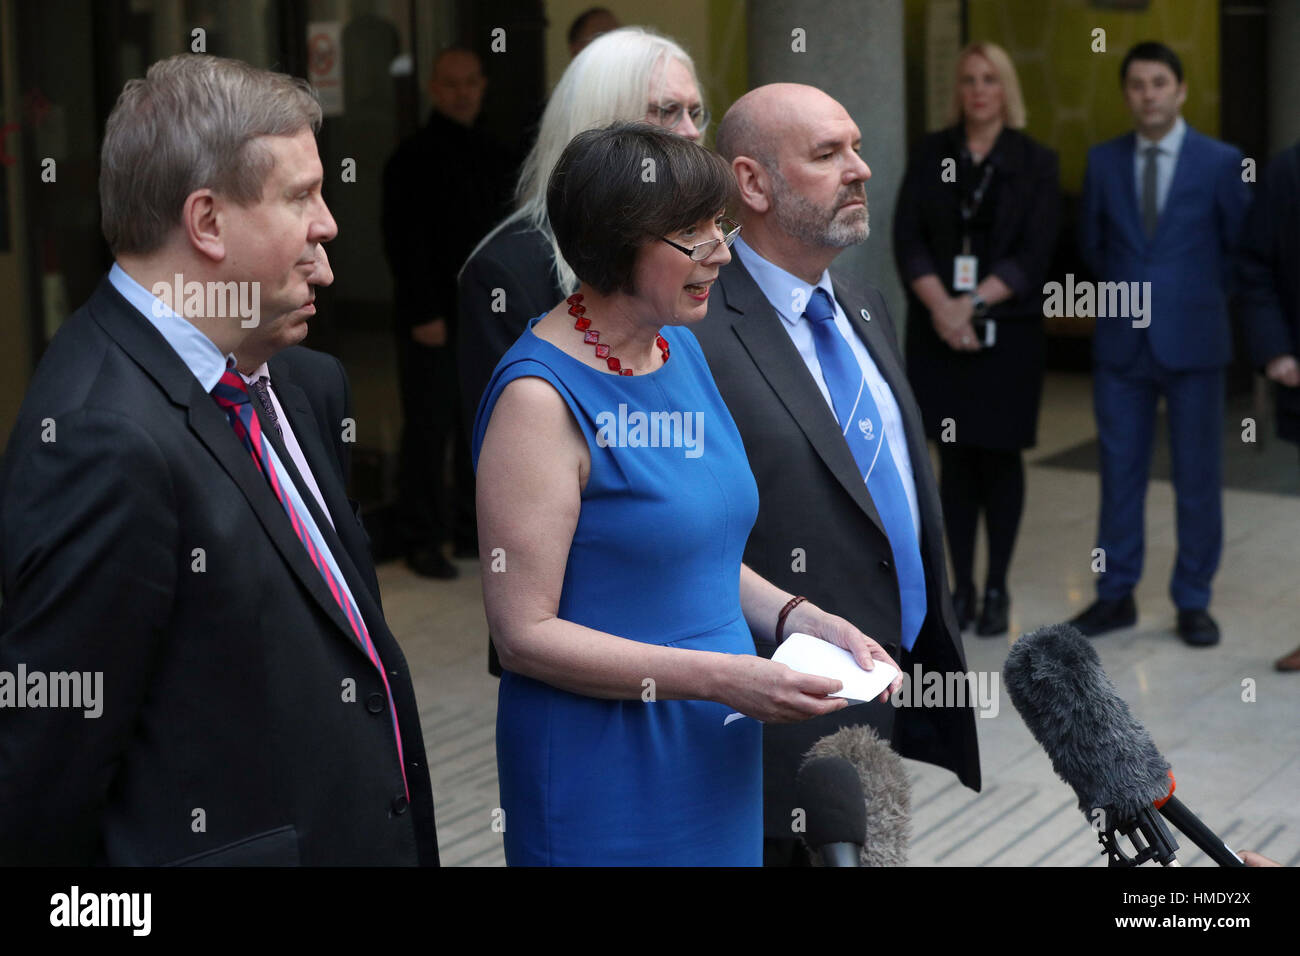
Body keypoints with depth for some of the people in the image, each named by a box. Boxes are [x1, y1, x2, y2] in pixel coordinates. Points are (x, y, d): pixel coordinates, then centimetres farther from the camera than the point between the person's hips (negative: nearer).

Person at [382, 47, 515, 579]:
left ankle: (471, 532, 19)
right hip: (433, 321, -6)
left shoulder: (495, 157, 15)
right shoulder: (415, 157, -6)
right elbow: (404, 241, -11)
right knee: (429, 429, -2)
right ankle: (422, 542, 4)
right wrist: (424, 314, -16)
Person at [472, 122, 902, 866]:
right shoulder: (541, 397, -18)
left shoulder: (681, 349, 7)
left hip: (717, 756, 8)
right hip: (604, 772, -8)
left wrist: (803, 621, 1)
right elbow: (525, 632, -19)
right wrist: (721, 678, -23)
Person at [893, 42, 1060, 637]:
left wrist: (974, 303, -16)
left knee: (1000, 456, 3)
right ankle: (961, 587, 13)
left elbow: (1033, 252, -6)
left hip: (1007, 328, -2)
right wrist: (940, 304, -15)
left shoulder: (1034, 163, 2)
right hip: (938, 331, 2)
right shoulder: (931, 155, 7)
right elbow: (907, 236, -1)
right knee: (954, 460, 5)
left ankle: (996, 589, 12)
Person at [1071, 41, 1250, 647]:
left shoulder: (1221, 162, -3)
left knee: (1197, 478, 4)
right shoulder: (1103, 161, 4)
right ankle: (1116, 596, 19)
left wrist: (1200, 297, 8)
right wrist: (1127, 291, 11)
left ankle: (1192, 602, 16)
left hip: (1193, 342, -2)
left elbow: (1240, 248, 5)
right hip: (1122, 344, 2)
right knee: (1119, 472, 8)